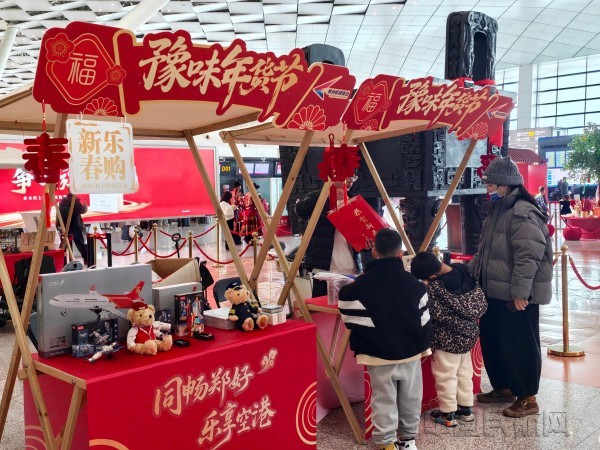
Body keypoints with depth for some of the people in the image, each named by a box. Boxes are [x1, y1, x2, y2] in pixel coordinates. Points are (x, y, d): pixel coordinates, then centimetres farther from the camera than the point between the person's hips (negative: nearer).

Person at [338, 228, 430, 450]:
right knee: (410, 398, 16)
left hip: (379, 355, -3)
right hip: (411, 352, 3)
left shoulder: (361, 284, -12)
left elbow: (350, 318, -5)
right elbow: (424, 319, 5)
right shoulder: (413, 282, -3)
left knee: (384, 399, 6)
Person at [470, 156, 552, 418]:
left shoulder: (523, 213, -18)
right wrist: (469, 272, 20)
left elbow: (528, 257, -24)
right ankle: (502, 387, 35)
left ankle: (527, 399, 16)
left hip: (517, 297, -10)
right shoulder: (497, 210, 13)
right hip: (494, 292, 10)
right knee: (491, 342, 18)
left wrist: (520, 292, -25)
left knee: (520, 346, 2)